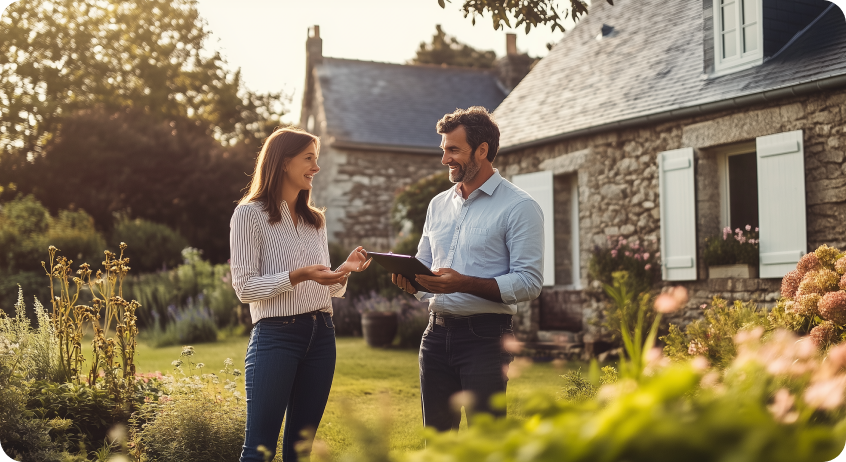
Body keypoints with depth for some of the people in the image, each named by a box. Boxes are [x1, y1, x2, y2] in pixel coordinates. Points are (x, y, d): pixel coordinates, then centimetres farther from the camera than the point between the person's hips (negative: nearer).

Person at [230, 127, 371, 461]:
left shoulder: (315, 220, 17)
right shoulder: (250, 214, -2)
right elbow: (245, 287, -8)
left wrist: (343, 271, -1)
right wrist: (297, 276, -20)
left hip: (321, 335, 6)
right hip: (276, 336, -6)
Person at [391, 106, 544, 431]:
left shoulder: (519, 207, -5)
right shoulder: (438, 204, 16)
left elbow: (529, 283, -12)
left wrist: (464, 283, -22)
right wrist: (408, 278, -2)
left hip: (485, 335, -6)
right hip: (437, 332, 6)